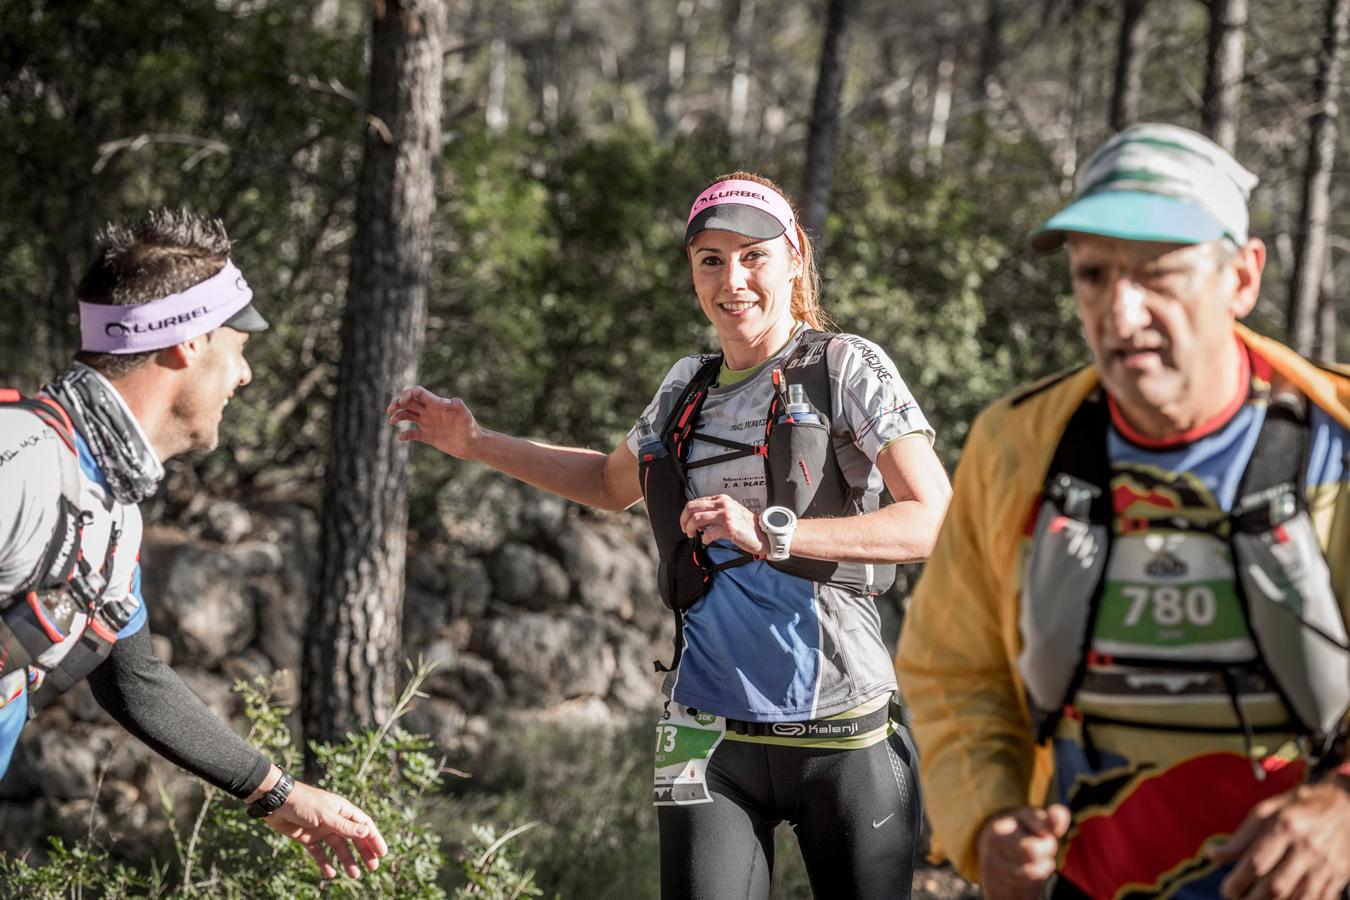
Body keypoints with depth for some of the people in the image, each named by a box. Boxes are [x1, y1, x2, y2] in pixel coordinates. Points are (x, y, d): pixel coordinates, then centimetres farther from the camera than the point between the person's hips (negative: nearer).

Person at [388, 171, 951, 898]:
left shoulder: (848, 368, -1)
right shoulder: (688, 388, 15)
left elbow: (938, 523, -13)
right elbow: (611, 484, 37)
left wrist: (771, 533, -21)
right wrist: (476, 444, 29)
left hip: (842, 730, -3)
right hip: (710, 736, 3)